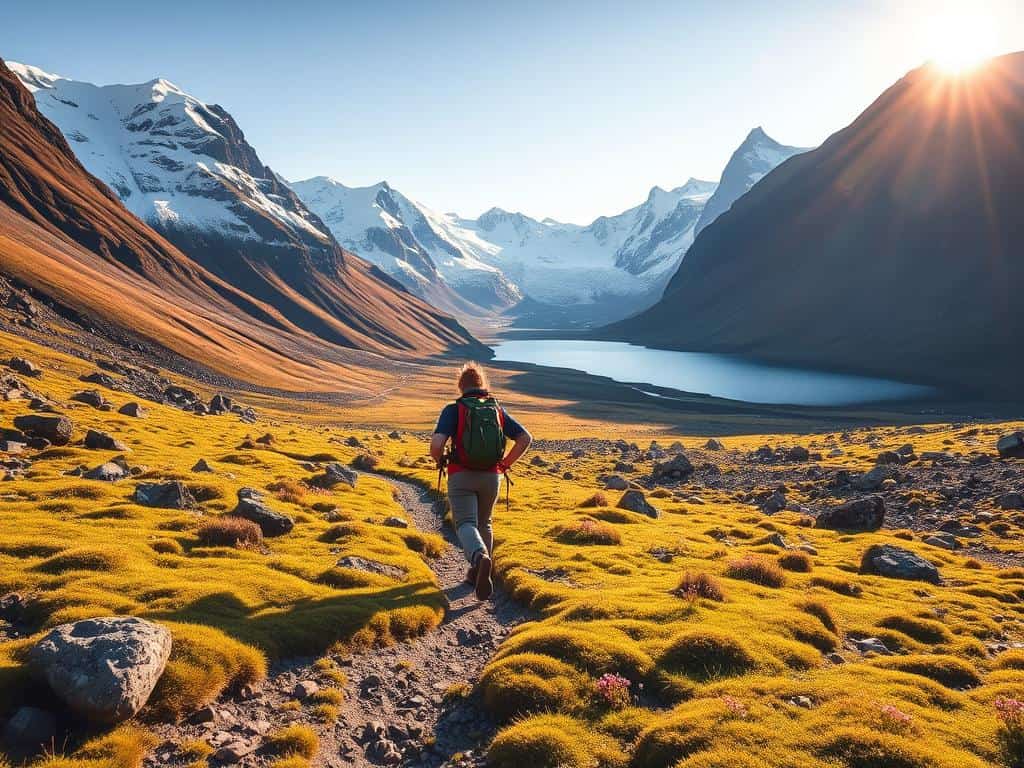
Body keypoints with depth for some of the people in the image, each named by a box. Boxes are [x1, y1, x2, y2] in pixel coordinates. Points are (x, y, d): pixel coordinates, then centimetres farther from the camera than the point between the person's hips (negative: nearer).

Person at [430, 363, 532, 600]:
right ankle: (478, 573, 29)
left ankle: (480, 559, -35)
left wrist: (439, 462, 3)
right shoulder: (497, 410, 6)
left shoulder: (453, 410, -5)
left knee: (466, 525, -6)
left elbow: (436, 444, -19)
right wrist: (505, 464, 10)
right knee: (483, 523, 22)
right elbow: (526, 438, 0)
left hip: (461, 476, -4)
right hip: (491, 477, 4)